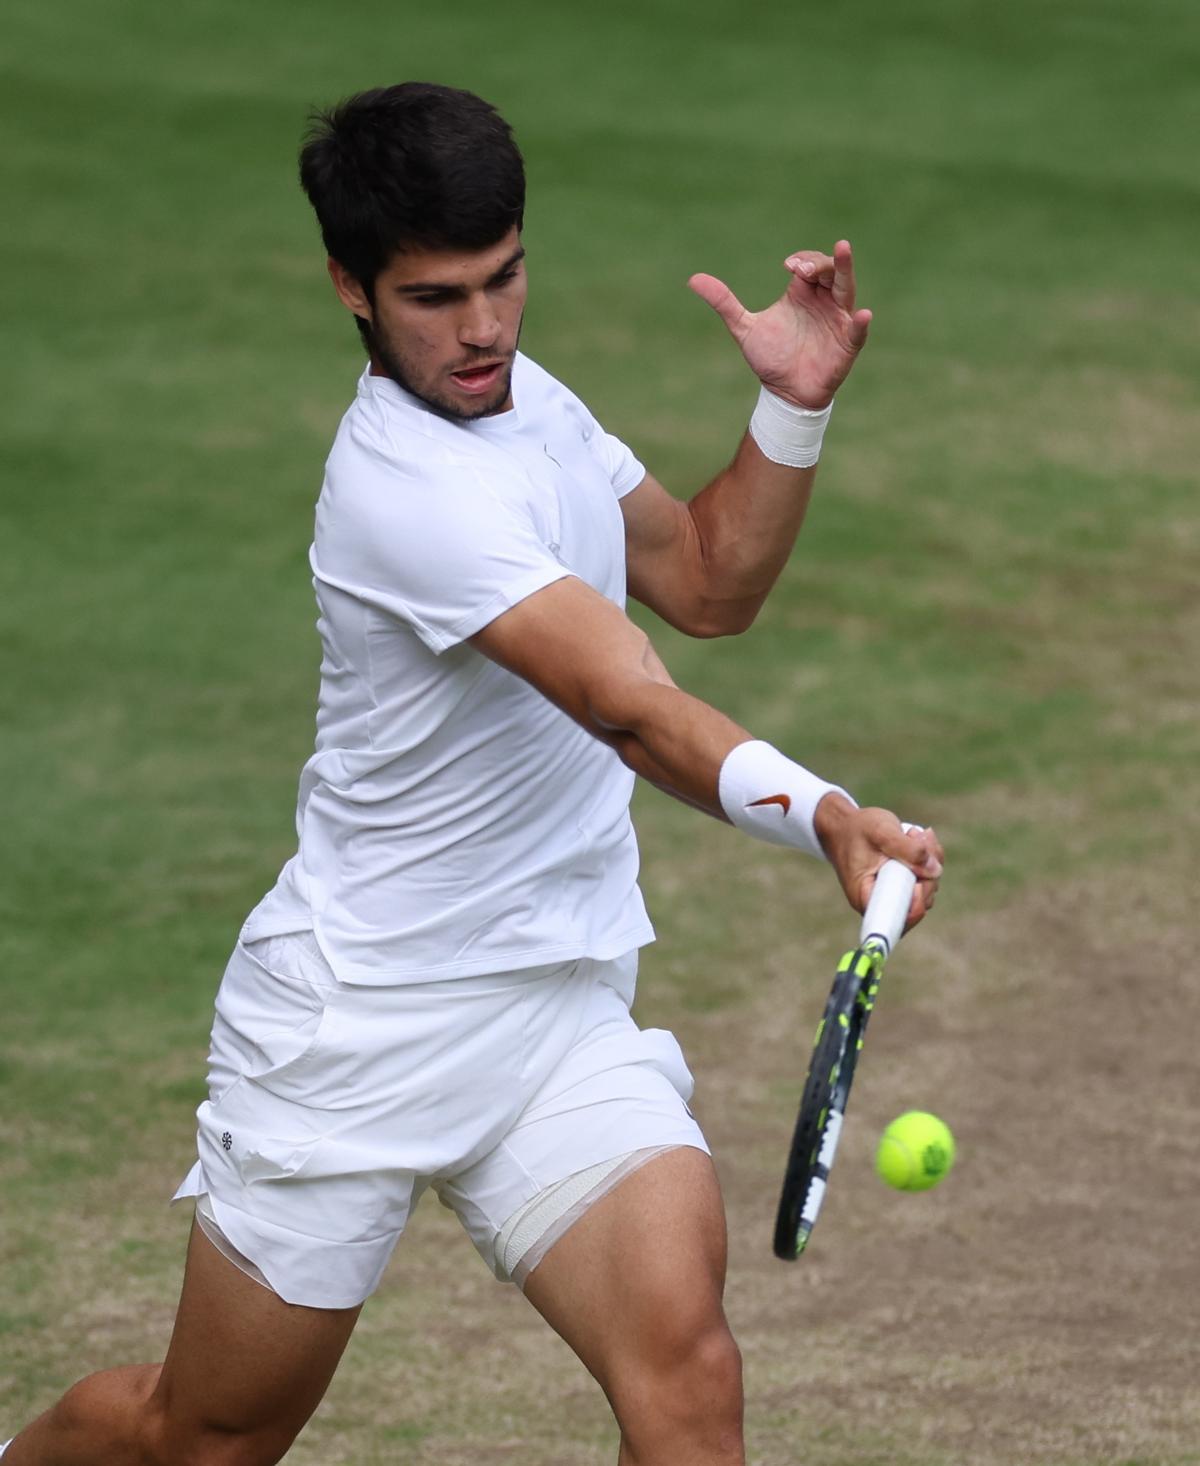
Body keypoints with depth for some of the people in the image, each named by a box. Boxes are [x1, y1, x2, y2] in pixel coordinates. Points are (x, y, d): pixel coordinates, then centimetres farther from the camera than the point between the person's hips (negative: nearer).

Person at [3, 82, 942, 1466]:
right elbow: (630, 706, -36)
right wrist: (825, 815, -50)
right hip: (354, 1028, -6)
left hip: (559, 1015, 6)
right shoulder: (406, 488, -25)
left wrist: (791, 409, 0)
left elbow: (708, 582, 16)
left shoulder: (521, 399, 4)